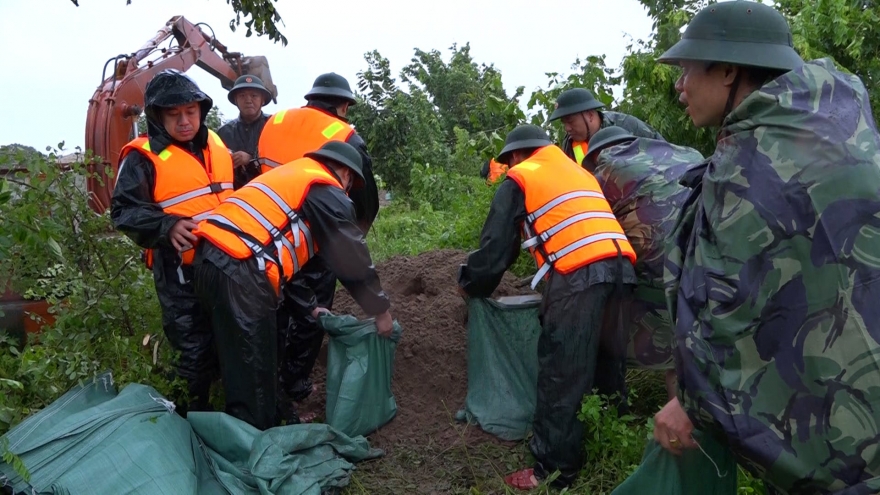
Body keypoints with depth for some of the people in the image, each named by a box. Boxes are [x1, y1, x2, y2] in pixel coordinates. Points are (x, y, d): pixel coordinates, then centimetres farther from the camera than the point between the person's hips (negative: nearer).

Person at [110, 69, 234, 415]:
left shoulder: (215, 145, 11)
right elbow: (124, 211, -13)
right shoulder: (143, 157, -9)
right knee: (194, 348, 0)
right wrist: (167, 226, -26)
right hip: (180, 270, -6)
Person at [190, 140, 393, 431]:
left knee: (240, 365, 22)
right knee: (256, 372, 3)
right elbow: (354, 260, 4)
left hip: (210, 257, 9)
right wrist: (381, 310, 16)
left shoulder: (288, 176, 29)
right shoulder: (328, 193, 2)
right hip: (240, 271, -9)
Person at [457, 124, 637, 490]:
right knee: (600, 361, 18)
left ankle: (554, 468, 2)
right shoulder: (579, 172, 33)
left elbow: (497, 243, 10)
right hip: (619, 267, 8)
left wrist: (470, 284, 27)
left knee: (561, 372, -3)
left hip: (579, 274, -7)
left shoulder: (520, 178, 13)